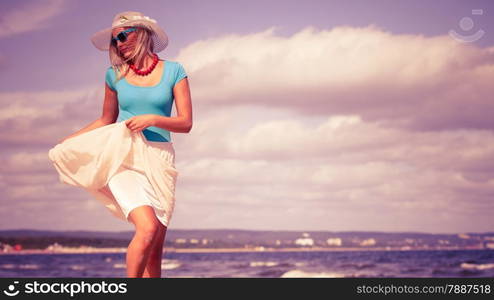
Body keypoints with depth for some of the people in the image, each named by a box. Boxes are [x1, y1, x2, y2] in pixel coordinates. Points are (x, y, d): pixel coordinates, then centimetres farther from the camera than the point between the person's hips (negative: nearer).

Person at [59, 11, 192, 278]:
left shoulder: (173, 71, 6)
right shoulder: (115, 74, 10)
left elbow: (186, 123, 1)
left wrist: (152, 120, -13)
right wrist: (70, 140, 19)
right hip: (124, 158, -1)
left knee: (155, 248, -2)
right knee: (147, 229, -23)